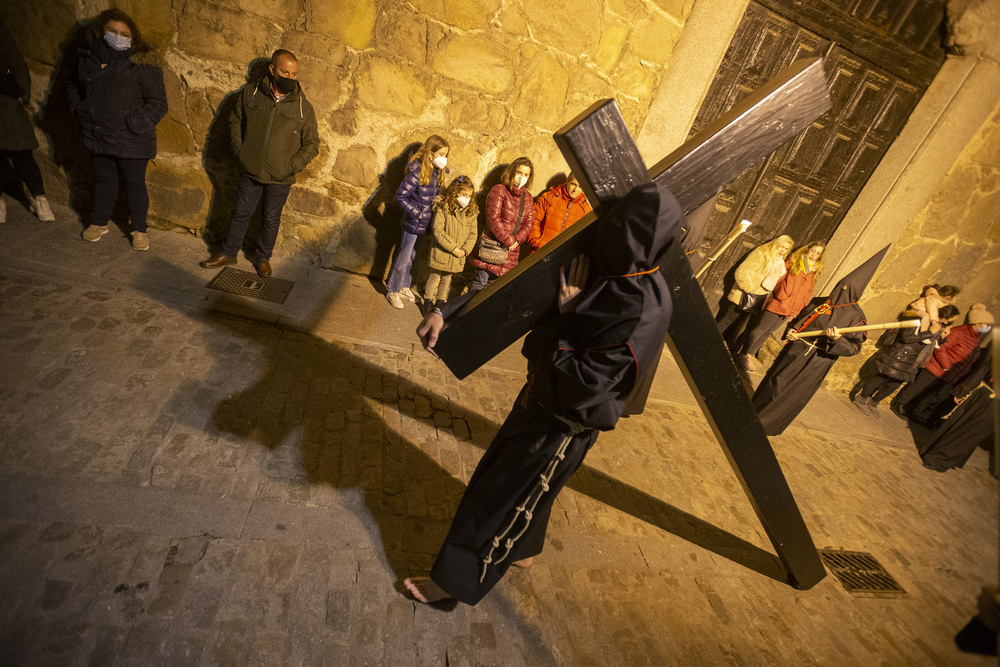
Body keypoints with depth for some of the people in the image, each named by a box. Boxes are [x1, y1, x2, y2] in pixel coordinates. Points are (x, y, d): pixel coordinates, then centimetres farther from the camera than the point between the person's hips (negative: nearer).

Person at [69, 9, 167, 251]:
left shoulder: (142, 64, -9)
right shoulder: (87, 57, 6)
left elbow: (158, 104, -12)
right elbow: (74, 85, 22)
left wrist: (133, 124, -18)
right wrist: (78, 109, 7)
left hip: (131, 140, -5)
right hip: (98, 137, 5)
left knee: (135, 184, 4)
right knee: (104, 179, 18)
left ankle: (139, 230, 20)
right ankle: (99, 222, 34)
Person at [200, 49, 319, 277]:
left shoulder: (303, 107, -6)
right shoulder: (250, 93, -2)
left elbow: (312, 143, -1)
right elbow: (235, 122, 10)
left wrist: (292, 165, -10)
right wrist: (239, 150, -2)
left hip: (280, 179, -1)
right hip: (250, 171, 1)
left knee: (271, 219, 12)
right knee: (241, 213, 14)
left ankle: (263, 258, 33)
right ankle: (229, 253, 32)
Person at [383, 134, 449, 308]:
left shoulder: (437, 173, 2)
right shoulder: (417, 173, -20)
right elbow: (400, 196, -19)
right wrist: (417, 213, -18)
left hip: (425, 225, 7)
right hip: (413, 224, -7)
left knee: (412, 258, 19)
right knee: (403, 259, 5)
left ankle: (404, 287, 35)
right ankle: (392, 291, 21)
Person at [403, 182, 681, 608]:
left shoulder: (640, 316, -33)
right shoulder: (598, 268, -9)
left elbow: (575, 386, -34)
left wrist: (567, 314, -27)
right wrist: (447, 312, -13)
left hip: (563, 424, -8)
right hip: (543, 396, 8)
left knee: (497, 496, 11)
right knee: (525, 488, 29)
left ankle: (453, 583, 36)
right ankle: (522, 550, 59)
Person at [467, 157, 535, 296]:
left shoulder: (528, 198, 14)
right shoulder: (499, 190, -4)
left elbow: (529, 224, 8)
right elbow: (493, 219, -13)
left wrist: (516, 241, -10)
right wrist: (509, 241, -15)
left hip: (510, 253, 5)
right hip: (491, 248, -5)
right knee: (480, 282, -4)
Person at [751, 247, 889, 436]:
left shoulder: (855, 315, -10)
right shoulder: (820, 302, 4)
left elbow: (854, 346, -12)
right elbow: (799, 319, 16)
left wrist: (838, 338, -32)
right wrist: (791, 331, -4)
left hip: (815, 362, -5)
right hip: (795, 349, 5)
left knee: (791, 394, 4)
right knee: (774, 381, 14)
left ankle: (764, 425, 18)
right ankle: (755, 411, 31)